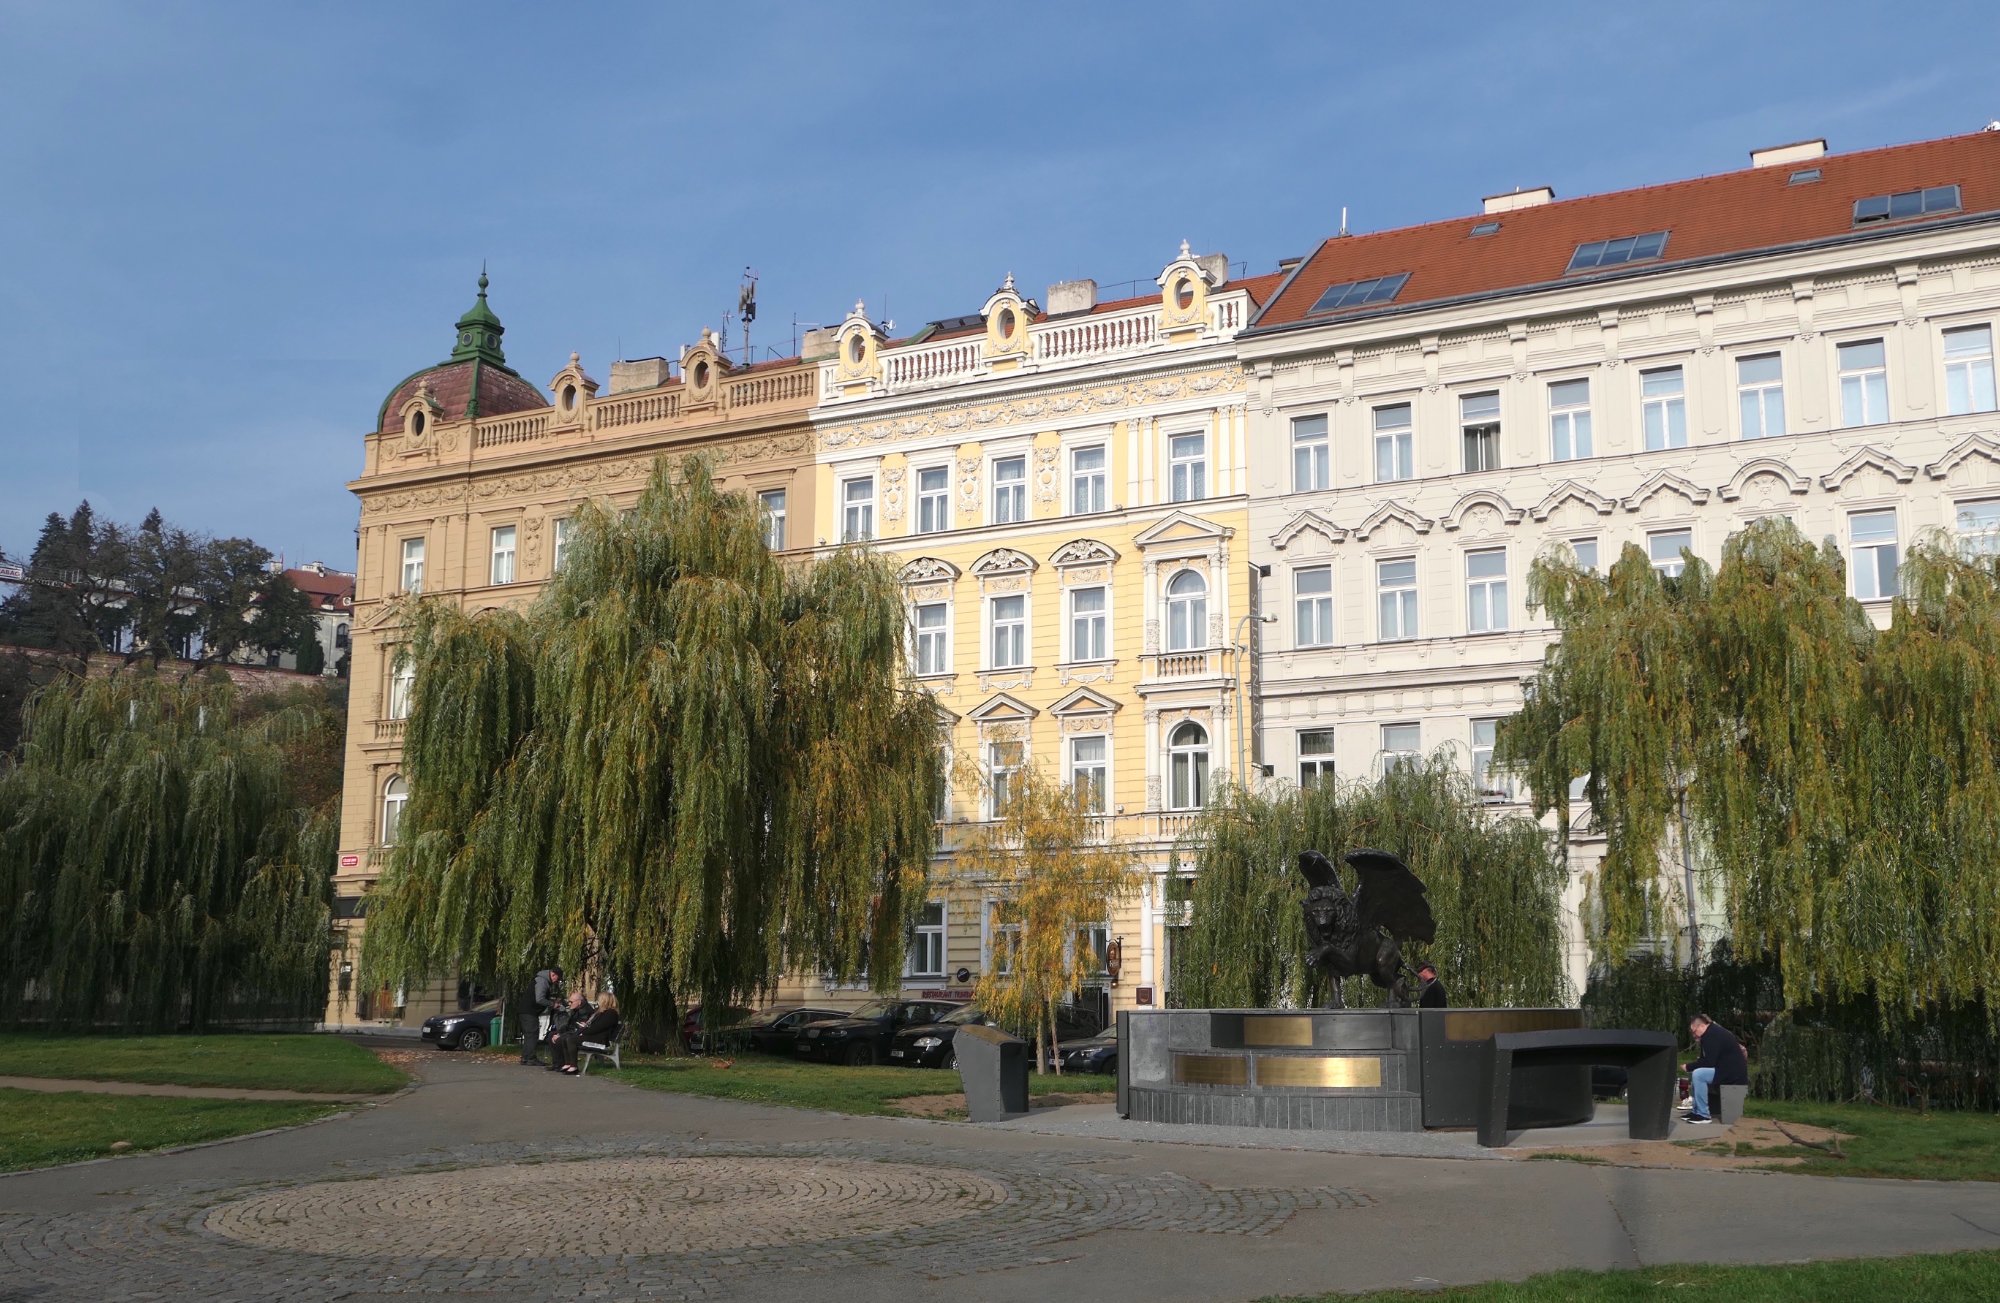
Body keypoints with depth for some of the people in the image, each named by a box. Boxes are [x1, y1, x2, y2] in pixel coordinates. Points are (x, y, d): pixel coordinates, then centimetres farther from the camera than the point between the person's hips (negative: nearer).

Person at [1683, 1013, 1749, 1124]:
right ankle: (1695, 1110, 12)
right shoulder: (1712, 1032, 16)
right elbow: (1707, 1059, 19)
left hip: (1734, 1073, -11)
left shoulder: (1712, 1035, -17)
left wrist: (1688, 1067, -11)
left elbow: (1708, 1062, -22)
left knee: (1698, 1074, -25)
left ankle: (1704, 1115, -20)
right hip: (1726, 1070, 11)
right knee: (1695, 1073, 16)